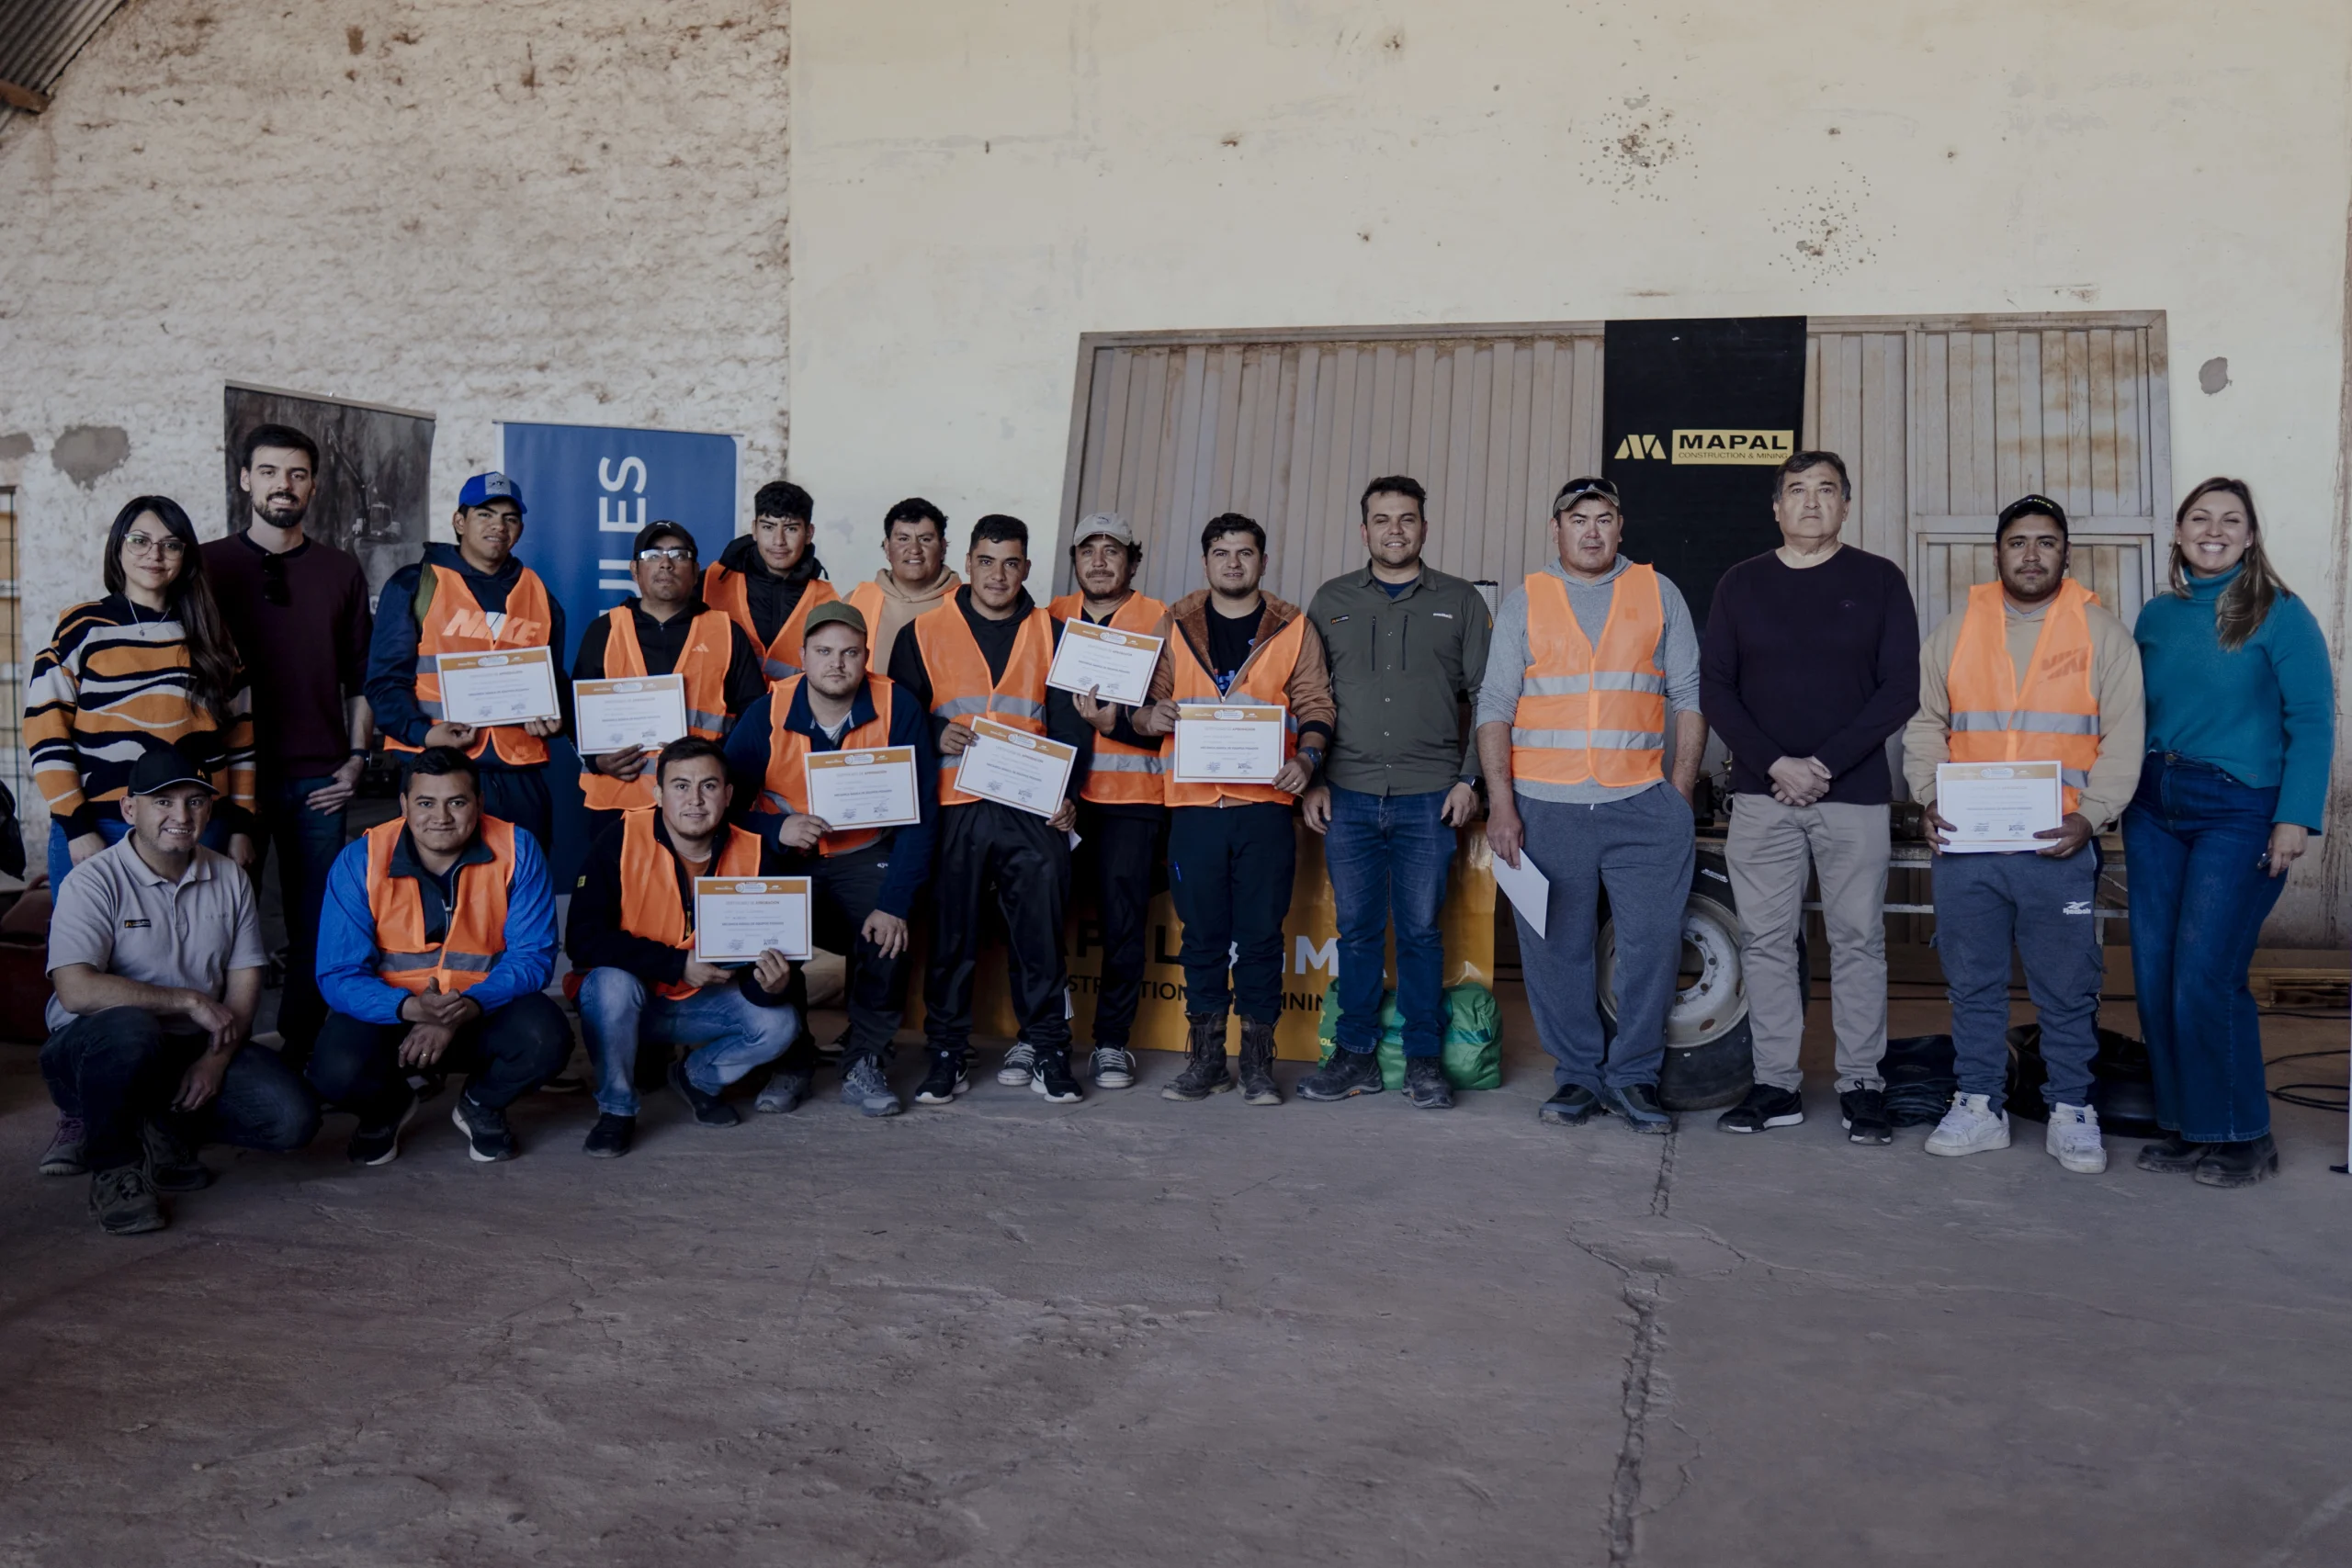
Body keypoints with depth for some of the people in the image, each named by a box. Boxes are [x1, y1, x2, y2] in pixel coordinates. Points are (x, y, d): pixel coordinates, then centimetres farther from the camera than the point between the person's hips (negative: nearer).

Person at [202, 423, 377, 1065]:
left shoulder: (341, 571, 11)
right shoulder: (209, 565, 6)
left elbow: (361, 676, 13)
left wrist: (357, 758, 5)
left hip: (317, 778, 2)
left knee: (315, 923, 3)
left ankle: (301, 1049, 11)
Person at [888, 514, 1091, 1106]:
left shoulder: (1052, 635, 12)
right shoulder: (924, 633, 9)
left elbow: (1071, 723, 9)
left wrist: (1067, 792, -3)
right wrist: (934, 739, -10)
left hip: (1033, 811, 1)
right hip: (952, 808, 0)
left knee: (1041, 933, 0)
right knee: (949, 935, 3)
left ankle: (1048, 1052, 11)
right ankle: (947, 1054, 14)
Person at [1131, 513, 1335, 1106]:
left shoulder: (1293, 628, 8)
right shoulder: (1175, 624, 12)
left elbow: (1316, 705, 5)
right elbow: (1150, 701, 13)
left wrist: (1307, 756, -14)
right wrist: (1149, 716, -10)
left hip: (1264, 803, -1)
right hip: (1194, 803, 1)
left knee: (1260, 934, 1)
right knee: (1202, 933, 5)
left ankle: (1258, 1061, 11)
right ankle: (1205, 1058, 14)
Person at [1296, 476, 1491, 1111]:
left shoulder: (1460, 601, 8)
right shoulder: (1331, 601, 12)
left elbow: (1487, 697, 7)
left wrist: (1469, 778, -1)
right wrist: (1311, 780, 5)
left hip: (1429, 797, -1)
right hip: (1348, 796, 2)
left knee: (1421, 931, 2)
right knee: (1357, 930, 6)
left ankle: (1424, 1060, 11)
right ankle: (1356, 1056, 15)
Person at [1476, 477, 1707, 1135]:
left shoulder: (1658, 593, 11)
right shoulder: (1525, 601, 10)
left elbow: (1688, 698, 11)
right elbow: (1495, 707, 6)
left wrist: (1681, 796, 2)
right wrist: (1501, 805, -3)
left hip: (1643, 806, 0)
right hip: (1545, 808, 0)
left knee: (1652, 945, -1)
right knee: (1556, 951, 3)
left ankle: (1633, 1076, 13)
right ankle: (1578, 1075, 17)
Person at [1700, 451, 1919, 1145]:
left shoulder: (1879, 580, 6)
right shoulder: (1741, 584, 10)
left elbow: (1900, 689, 0)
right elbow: (1715, 689, 4)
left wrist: (1826, 764, -11)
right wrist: (1776, 764, -9)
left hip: (1855, 793, -1)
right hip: (1761, 793, 2)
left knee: (1858, 941, 2)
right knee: (1765, 942, 2)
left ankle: (1861, 1085, 9)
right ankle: (1776, 1085, 9)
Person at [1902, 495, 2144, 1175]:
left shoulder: (2102, 632, 5)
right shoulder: (1956, 629, 11)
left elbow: (2123, 737, 1)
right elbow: (1925, 723, 12)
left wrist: (2090, 816, -11)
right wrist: (1929, 799, -3)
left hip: (2058, 845, -2)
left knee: (2066, 988, 4)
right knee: (1973, 983, 9)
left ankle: (2071, 1113, 17)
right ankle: (1980, 1106, 20)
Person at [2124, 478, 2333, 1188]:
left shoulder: (2280, 615, -3)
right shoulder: (2157, 616, 10)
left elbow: (2312, 722, -7)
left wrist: (2296, 817, -15)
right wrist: (2120, 799, 7)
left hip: (2239, 811, -5)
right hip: (2154, 810, 5)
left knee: (2205, 976, -10)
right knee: (2153, 976, 4)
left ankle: (2241, 1136, 5)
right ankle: (2185, 1125, 17)